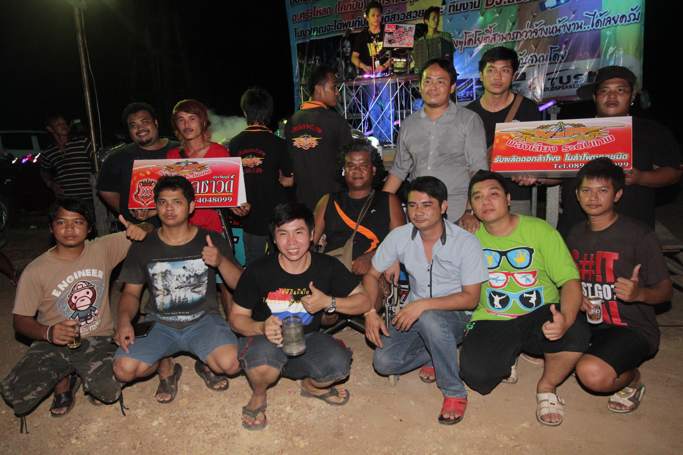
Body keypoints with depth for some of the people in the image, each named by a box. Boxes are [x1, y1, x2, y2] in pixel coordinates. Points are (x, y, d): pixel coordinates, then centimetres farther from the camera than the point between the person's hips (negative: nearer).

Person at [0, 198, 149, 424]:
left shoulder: (103, 249, -4)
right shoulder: (35, 271, -7)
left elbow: (148, 234, 0)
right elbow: (21, 320, -2)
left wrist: (139, 229, -25)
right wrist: (48, 333, -24)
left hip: (97, 340, 0)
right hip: (52, 344, 0)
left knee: (110, 392, -24)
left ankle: (82, 373, 13)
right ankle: (63, 378, 12)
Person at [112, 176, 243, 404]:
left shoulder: (212, 241, -2)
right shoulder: (142, 247, 2)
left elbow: (240, 285, -2)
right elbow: (131, 292, 8)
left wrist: (221, 261, -22)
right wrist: (124, 320, -13)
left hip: (203, 320, -1)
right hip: (160, 324, 2)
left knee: (230, 363, -27)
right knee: (124, 369, -22)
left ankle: (206, 364, 11)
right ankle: (165, 367, 13)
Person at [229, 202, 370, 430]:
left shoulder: (327, 267, -9)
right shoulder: (258, 271, -14)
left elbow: (363, 301, -2)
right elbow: (237, 317, -7)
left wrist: (329, 302, -20)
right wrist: (262, 328, -29)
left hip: (307, 341, 2)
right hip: (266, 341, -1)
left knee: (338, 364, -29)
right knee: (263, 362, -37)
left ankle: (312, 385, 11)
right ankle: (258, 396, 3)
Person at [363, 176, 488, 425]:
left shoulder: (467, 243, -16)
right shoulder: (399, 237, -6)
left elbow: (470, 298, -15)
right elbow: (372, 274, 4)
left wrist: (423, 305, -28)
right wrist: (370, 312, -12)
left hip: (453, 316, -3)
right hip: (414, 313, 4)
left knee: (429, 318, -39)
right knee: (384, 362, -19)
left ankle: (455, 392, -16)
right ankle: (437, 354, 9)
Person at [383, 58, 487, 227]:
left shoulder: (469, 120, 1)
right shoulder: (409, 124, 12)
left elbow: (478, 169, -5)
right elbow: (399, 170, 16)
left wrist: (471, 212, -15)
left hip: (457, 216, -3)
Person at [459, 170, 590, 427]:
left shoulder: (539, 230, -5)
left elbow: (570, 280, -12)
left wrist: (565, 318, -31)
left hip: (540, 317, 0)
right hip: (492, 321, 1)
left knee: (576, 333, -33)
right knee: (475, 375, -26)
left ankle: (547, 387, 0)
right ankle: (507, 358, 14)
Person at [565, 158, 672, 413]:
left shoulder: (639, 236, -11)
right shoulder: (576, 234, 7)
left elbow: (665, 290, -7)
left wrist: (639, 293, -28)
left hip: (632, 328, -6)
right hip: (587, 323, 6)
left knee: (593, 374, -32)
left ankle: (630, 378, 3)